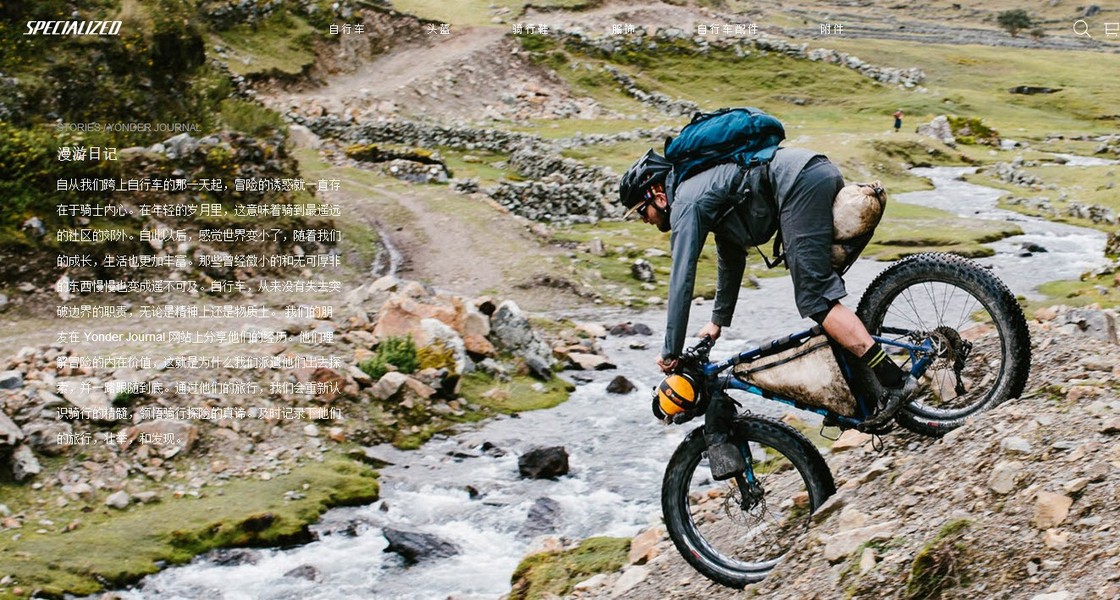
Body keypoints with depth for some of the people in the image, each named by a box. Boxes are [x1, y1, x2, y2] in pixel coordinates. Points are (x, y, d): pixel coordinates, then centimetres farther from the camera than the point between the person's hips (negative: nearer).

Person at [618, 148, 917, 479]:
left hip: (801, 182, -10)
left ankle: (892, 380, -18)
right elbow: (731, 259, 43)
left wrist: (670, 353, 1)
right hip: (823, 170, 10)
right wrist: (718, 321, 50)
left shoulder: (686, 204, 1)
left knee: (816, 299, -11)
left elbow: (681, 281, -5)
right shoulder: (702, 188, 30)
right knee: (819, 287, 17)